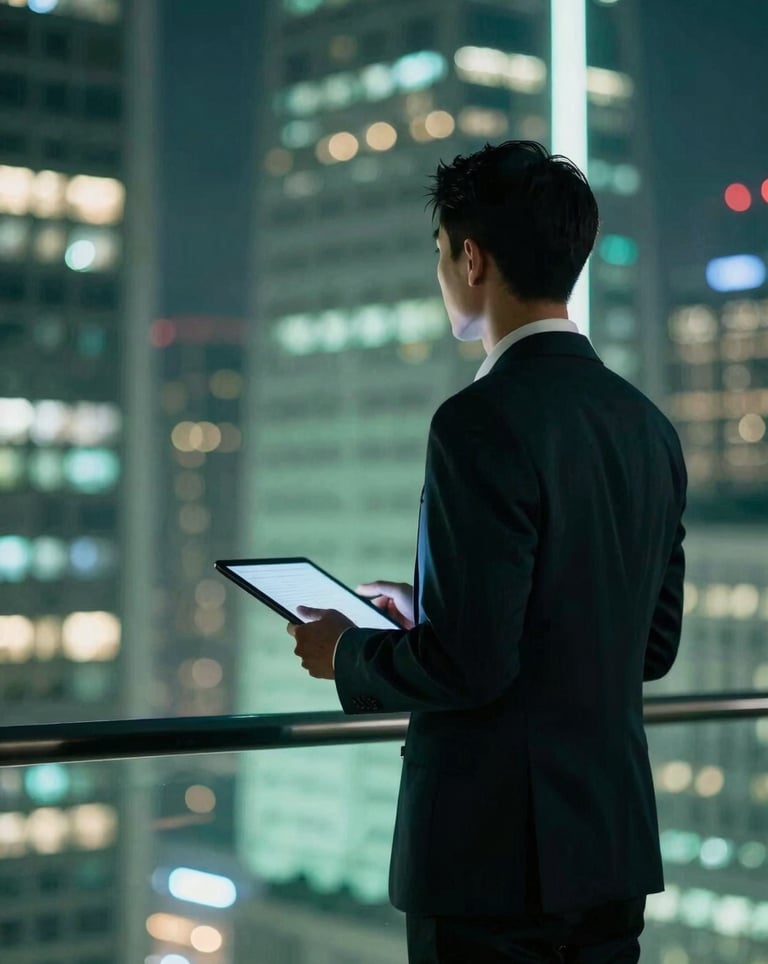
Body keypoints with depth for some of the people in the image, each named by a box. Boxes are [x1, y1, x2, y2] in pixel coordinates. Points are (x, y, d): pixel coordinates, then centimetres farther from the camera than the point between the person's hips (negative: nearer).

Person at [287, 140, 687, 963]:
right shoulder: (647, 425, 7)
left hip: (494, 856, -8)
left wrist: (347, 653, -1)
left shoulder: (483, 423, -17)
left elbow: (471, 663, -21)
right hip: (615, 849, 8)